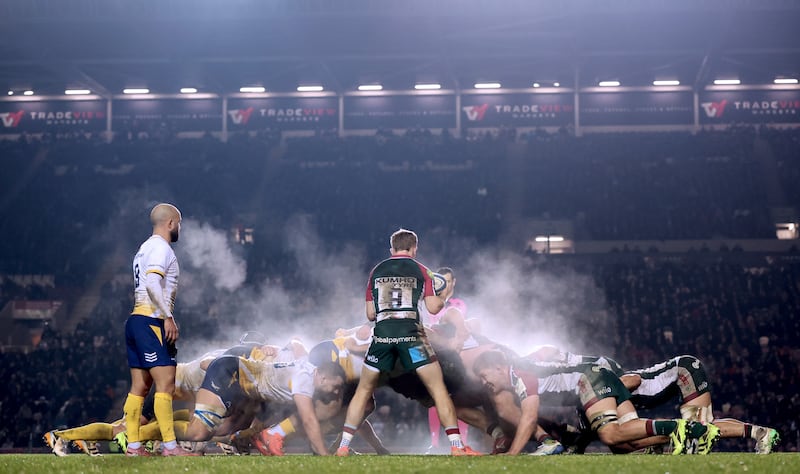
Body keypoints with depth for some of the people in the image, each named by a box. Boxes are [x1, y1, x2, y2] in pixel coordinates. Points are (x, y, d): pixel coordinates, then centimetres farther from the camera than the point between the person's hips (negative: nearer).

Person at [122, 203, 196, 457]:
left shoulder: (144, 249, 22)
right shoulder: (161, 248, -8)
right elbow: (153, 284, -21)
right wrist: (168, 317, -20)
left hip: (135, 320, 10)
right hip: (151, 321, -10)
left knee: (140, 386, 9)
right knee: (166, 384, -11)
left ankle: (133, 446, 8)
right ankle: (170, 445, -14)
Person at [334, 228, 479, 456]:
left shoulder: (376, 271, 14)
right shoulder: (420, 270, 7)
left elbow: (370, 314, 15)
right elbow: (433, 307, 3)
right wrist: (442, 300, 24)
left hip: (382, 334, 2)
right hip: (411, 333, -2)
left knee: (363, 391, 14)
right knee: (438, 388, 3)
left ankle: (343, 446, 10)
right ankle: (457, 445, -3)